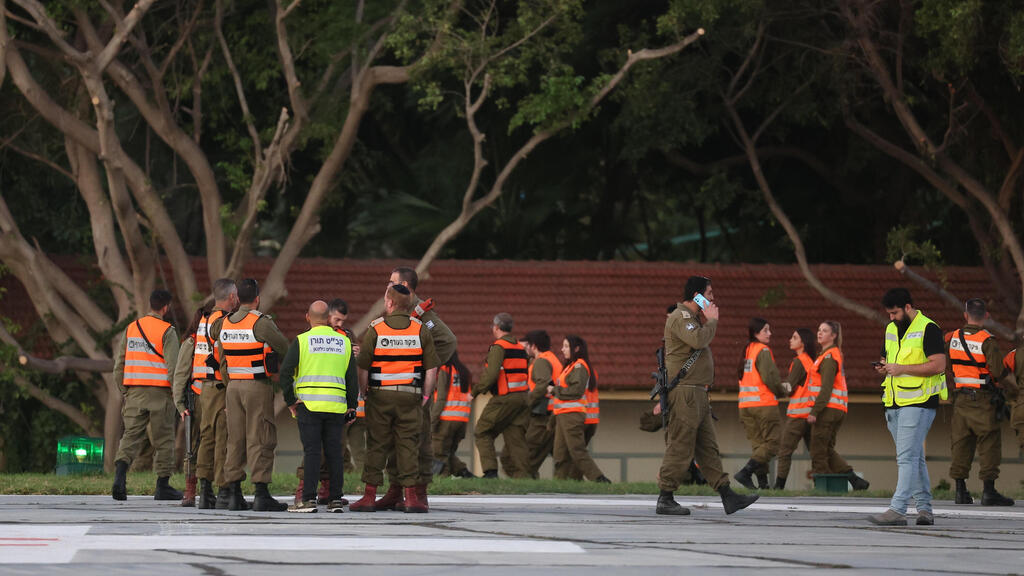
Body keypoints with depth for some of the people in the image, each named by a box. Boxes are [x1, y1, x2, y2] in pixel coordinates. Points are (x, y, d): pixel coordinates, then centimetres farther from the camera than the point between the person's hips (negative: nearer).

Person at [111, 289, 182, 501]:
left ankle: (120, 476, -19)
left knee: (131, 436, 1)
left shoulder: (130, 329, 10)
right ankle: (162, 486, 10)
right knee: (163, 440, 6)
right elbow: (173, 366, -13)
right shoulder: (167, 331, -7)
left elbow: (119, 364, 11)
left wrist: (124, 392, 18)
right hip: (159, 392, -4)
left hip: (134, 392, 4)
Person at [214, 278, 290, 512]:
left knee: (235, 440, 9)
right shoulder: (261, 323, -12)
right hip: (258, 387, -6)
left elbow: (223, 363, 13)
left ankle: (235, 495, 8)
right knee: (260, 440, -5)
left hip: (233, 386, 6)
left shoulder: (225, 324, 8)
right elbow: (285, 349, -4)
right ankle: (261, 495, -9)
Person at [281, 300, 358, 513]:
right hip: (337, 406, 3)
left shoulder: (301, 341, 0)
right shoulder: (344, 342, 10)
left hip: (309, 405, -3)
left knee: (311, 452, -4)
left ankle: (309, 499, -10)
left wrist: (290, 400, 1)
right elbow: (353, 377, 11)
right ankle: (335, 499, 6)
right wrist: (352, 406, 16)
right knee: (334, 453, 6)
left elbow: (285, 373, -6)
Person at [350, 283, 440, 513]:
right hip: (410, 397, 1)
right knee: (408, 444, 2)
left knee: (377, 444, 4)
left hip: (380, 394, -1)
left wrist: (364, 392, 10)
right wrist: (425, 395, 11)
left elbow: (363, 367, -3)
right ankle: (411, 496, -2)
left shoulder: (374, 330, -3)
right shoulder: (421, 330, 1)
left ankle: (370, 495, 4)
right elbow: (432, 368, 1)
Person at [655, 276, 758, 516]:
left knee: (708, 448, 8)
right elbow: (698, 340, -26)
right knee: (680, 447, -8)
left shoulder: (693, 317, 22)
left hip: (698, 394, 10)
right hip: (685, 393, -10)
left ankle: (728, 496, 7)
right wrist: (711, 320, -13)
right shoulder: (680, 317, -10)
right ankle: (665, 500, -3)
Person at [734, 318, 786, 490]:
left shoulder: (746, 351, 14)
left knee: (758, 443, 11)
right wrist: (782, 391, 2)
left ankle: (763, 481, 5)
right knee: (773, 443, -3)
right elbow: (769, 377, -16)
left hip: (745, 404, 8)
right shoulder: (763, 351, -9)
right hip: (764, 404, -8)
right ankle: (745, 473, -16)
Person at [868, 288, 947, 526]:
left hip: (918, 403, -8)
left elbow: (938, 365, -17)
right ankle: (925, 509, 16)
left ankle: (897, 510, -19)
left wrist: (901, 369, -19)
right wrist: (883, 368, 2)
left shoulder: (928, 329, -9)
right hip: (895, 404, 8)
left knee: (907, 457, -14)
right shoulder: (891, 329, 16)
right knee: (914, 458, 11)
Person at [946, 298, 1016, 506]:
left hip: (961, 398, 5)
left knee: (961, 444, 10)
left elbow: (947, 366, 13)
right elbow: (997, 370, -20)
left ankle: (961, 490, 11)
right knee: (989, 444, -1)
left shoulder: (953, 338, 3)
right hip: (984, 399, -5)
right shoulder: (987, 341, -14)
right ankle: (988, 492, -3)